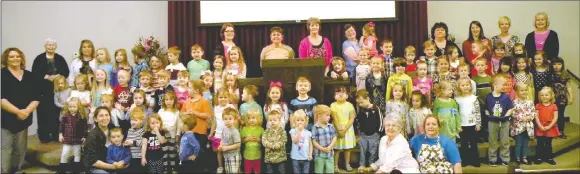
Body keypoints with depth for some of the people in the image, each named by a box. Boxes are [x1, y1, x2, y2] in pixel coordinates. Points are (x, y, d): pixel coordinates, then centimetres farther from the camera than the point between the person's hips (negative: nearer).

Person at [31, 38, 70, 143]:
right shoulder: (39, 59, 2)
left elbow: (66, 72, 4)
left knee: (56, 112, 3)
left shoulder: (60, 59, 10)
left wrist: (58, 76, -13)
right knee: (44, 112, -3)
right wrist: (47, 77, -16)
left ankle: (56, 135, 11)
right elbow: (35, 73, -5)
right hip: (43, 89, -2)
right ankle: (44, 136, 5)